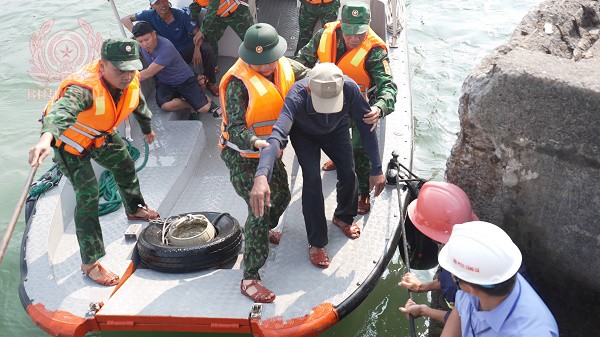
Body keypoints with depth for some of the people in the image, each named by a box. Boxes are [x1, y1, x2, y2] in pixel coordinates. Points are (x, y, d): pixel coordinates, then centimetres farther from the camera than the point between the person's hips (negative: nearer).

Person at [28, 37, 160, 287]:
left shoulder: (130, 80, -18)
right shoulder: (85, 88, -43)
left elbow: (140, 105, 5)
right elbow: (63, 110, -63)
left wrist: (147, 129, 23)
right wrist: (46, 138, -83)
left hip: (100, 135, 8)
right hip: (69, 140, -7)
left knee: (125, 166, 24)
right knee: (88, 194, -14)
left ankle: (135, 209, 56)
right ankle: (90, 263, -5)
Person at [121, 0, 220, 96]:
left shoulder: (180, 14, -10)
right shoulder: (150, 15, -9)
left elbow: (198, 33, -11)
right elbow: (125, 19, -4)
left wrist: (197, 49, -31)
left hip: (187, 48, 0)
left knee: (207, 49, -30)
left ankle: (210, 82, -10)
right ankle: (196, 78, -11)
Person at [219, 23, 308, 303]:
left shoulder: (286, 67, -5)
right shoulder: (239, 82, -27)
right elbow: (235, 128, -30)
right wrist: (255, 142, -48)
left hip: (269, 151, 8)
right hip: (243, 157, -8)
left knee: (282, 195, 25)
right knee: (260, 208, -13)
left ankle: (261, 230, 56)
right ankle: (250, 278, -5)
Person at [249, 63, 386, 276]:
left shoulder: (350, 89, -39)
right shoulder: (297, 96, -46)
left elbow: (366, 126, -26)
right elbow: (277, 135, -60)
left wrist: (376, 169, -25)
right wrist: (261, 176, -76)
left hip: (337, 131, 3)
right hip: (304, 134, -2)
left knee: (348, 174, 0)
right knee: (312, 180, -15)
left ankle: (343, 217, 34)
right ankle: (316, 241, 4)